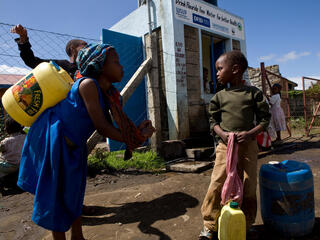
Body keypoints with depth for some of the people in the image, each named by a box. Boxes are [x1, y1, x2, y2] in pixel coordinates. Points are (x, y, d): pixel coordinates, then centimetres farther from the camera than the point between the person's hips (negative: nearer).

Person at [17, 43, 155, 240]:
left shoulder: (105, 93, 1)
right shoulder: (88, 84, -25)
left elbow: (108, 126, 0)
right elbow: (102, 128, -27)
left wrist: (136, 131, -9)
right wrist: (134, 139, -18)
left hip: (72, 144, 9)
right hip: (52, 139, -9)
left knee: (74, 188, 18)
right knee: (56, 193, 4)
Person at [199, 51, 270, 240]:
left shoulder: (253, 93, 2)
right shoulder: (219, 96, 7)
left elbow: (265, 118, 3)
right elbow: (214, 121, 9)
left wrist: (250, 134, -14)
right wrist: (223, 134, -11)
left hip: (248, 145, 0)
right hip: (225, 146, 1)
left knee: (248, 187, 8)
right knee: (216, 186, -3)